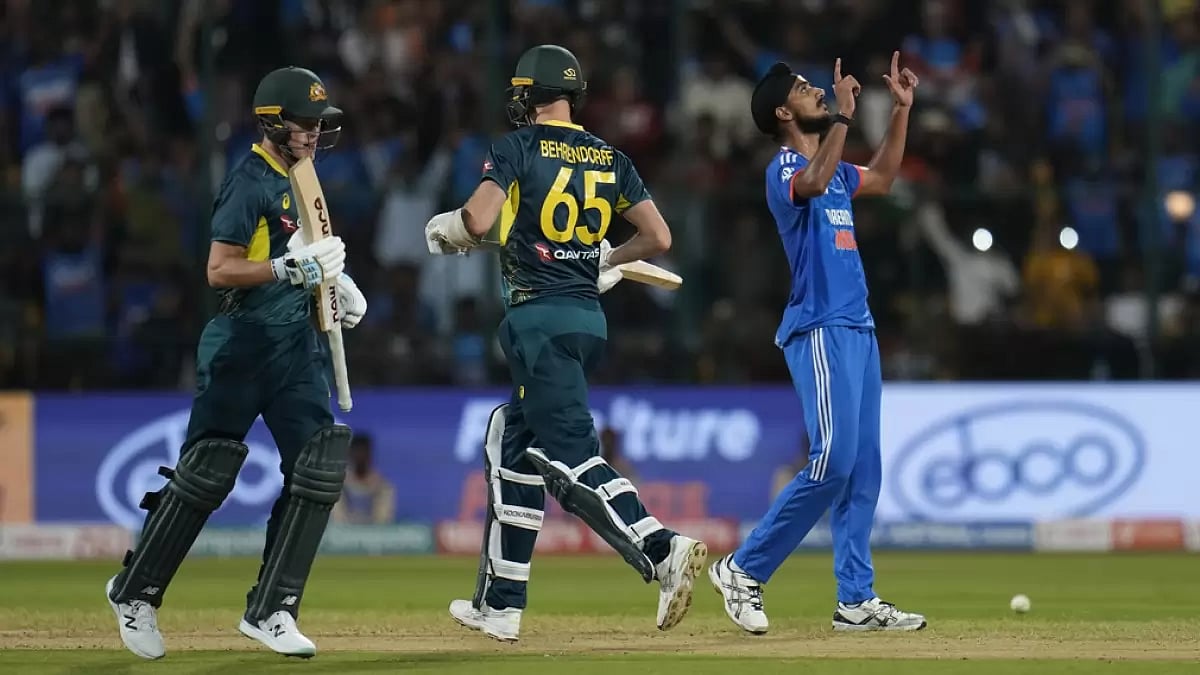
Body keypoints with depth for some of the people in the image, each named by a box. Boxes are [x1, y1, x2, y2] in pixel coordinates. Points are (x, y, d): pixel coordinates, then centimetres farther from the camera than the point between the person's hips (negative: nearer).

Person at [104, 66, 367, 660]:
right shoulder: (251, 182, -13)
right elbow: (220, 271, -19)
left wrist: (331, 275, 11)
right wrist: (297, 266, -26)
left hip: (297, 344, 8)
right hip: (243, 344, -8)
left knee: (318, 469, -4)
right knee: (206, 472, -4)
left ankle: (270, 611, 0)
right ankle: (134, 592, 13)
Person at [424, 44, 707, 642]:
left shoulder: (517, 148, -5)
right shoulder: (610, 159, 12)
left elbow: (477, 220, -18)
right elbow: (658, 238, 9)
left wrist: (445, 227, 5)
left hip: (539, 318, -7)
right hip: (589, 317, 7)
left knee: (569, 458, -14)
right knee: (512, 446, 18)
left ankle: (662, 550, -34)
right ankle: (500, 604, 20)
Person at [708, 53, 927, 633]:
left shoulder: (834, 169, 19)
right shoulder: (784, 168, -8)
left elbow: (881, 178, 35)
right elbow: (812, 183, -31)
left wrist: (901, 109, 28)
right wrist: (843, 118, -30)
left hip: (857, 329, 9)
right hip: (820, 329, -9)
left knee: (863, 470, 5)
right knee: (832, 463, -16)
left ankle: (856, 600, 6)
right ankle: (743, 569, -6)